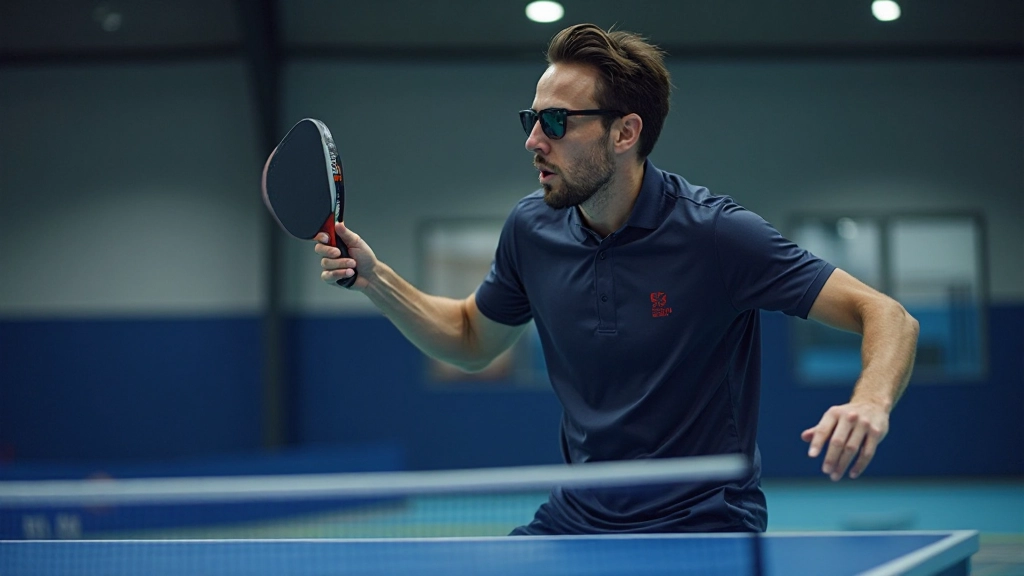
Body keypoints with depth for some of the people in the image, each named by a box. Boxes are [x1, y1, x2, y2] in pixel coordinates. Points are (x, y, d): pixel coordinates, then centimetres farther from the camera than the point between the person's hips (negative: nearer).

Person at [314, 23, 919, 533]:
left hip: (701, 529, -5)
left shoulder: (714, 234, -18)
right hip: (575, 521, 5)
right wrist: (376, 278, 2)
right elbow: (472, 341, 17)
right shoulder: (533, 229, -2)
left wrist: (871, 403, -40)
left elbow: (889, 317, -19)